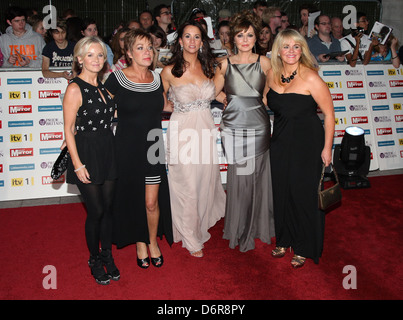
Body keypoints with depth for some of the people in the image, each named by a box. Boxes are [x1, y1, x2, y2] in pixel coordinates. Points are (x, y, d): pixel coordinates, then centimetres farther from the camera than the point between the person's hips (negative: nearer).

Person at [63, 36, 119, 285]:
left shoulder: (104, 85, 9)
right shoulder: (75, 89, -11)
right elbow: (69, 130, -11)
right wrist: (77, 164, -14)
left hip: (108, 151, 6)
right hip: (87, 153, -6)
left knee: (108, 207, 12)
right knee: (96, 211, 2)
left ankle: (107, 255, 29)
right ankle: (95, 259, 23)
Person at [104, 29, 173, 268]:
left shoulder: (156, 78, 4)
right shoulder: (117, 79, -8)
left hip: (152, 147, 2)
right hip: (127, 148, -2)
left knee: (152, 202, 2)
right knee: (132, 199, 10)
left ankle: (153, 241, 29)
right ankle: (140, 242, 33)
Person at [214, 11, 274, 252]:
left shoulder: (264, 63, 5)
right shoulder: (225, 64, 7)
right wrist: (232, 100, 5)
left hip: (259, 126, 0)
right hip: (233, 127, 0)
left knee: (258, 176, 4)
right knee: (239, 177, 3)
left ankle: (259, 226, 25)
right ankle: (239, 230, 21)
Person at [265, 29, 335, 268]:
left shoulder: (310, 78, -16)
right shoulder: (273, 75, 0)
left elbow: (329, 113, -12)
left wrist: (327, 148, -11)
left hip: (307, 143, -5)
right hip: (280, 142, 5)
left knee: (304, 192, 4)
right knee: (281, 191, 13)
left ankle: (304, 248, 23)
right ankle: (285, 239, 34)